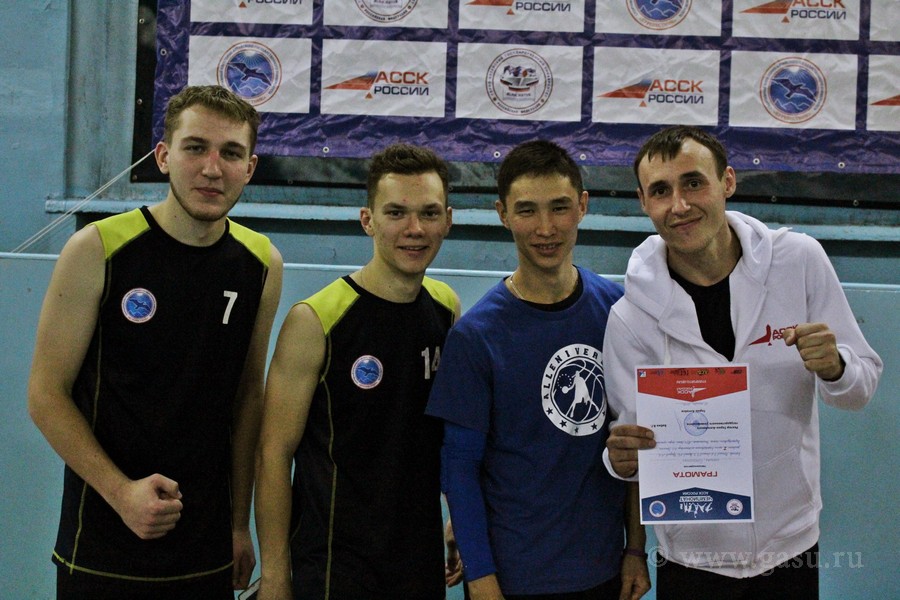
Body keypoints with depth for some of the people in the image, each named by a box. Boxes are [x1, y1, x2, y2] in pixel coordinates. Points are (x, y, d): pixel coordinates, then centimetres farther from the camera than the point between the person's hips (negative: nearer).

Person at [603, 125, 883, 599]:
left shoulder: (799, 259, -10)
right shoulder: (631, 317, -13)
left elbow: (862, 386, -3)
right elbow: (634, 432, -7)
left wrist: (834, 366, -24)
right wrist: (623, 458, -28)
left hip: (793, 543, 1)